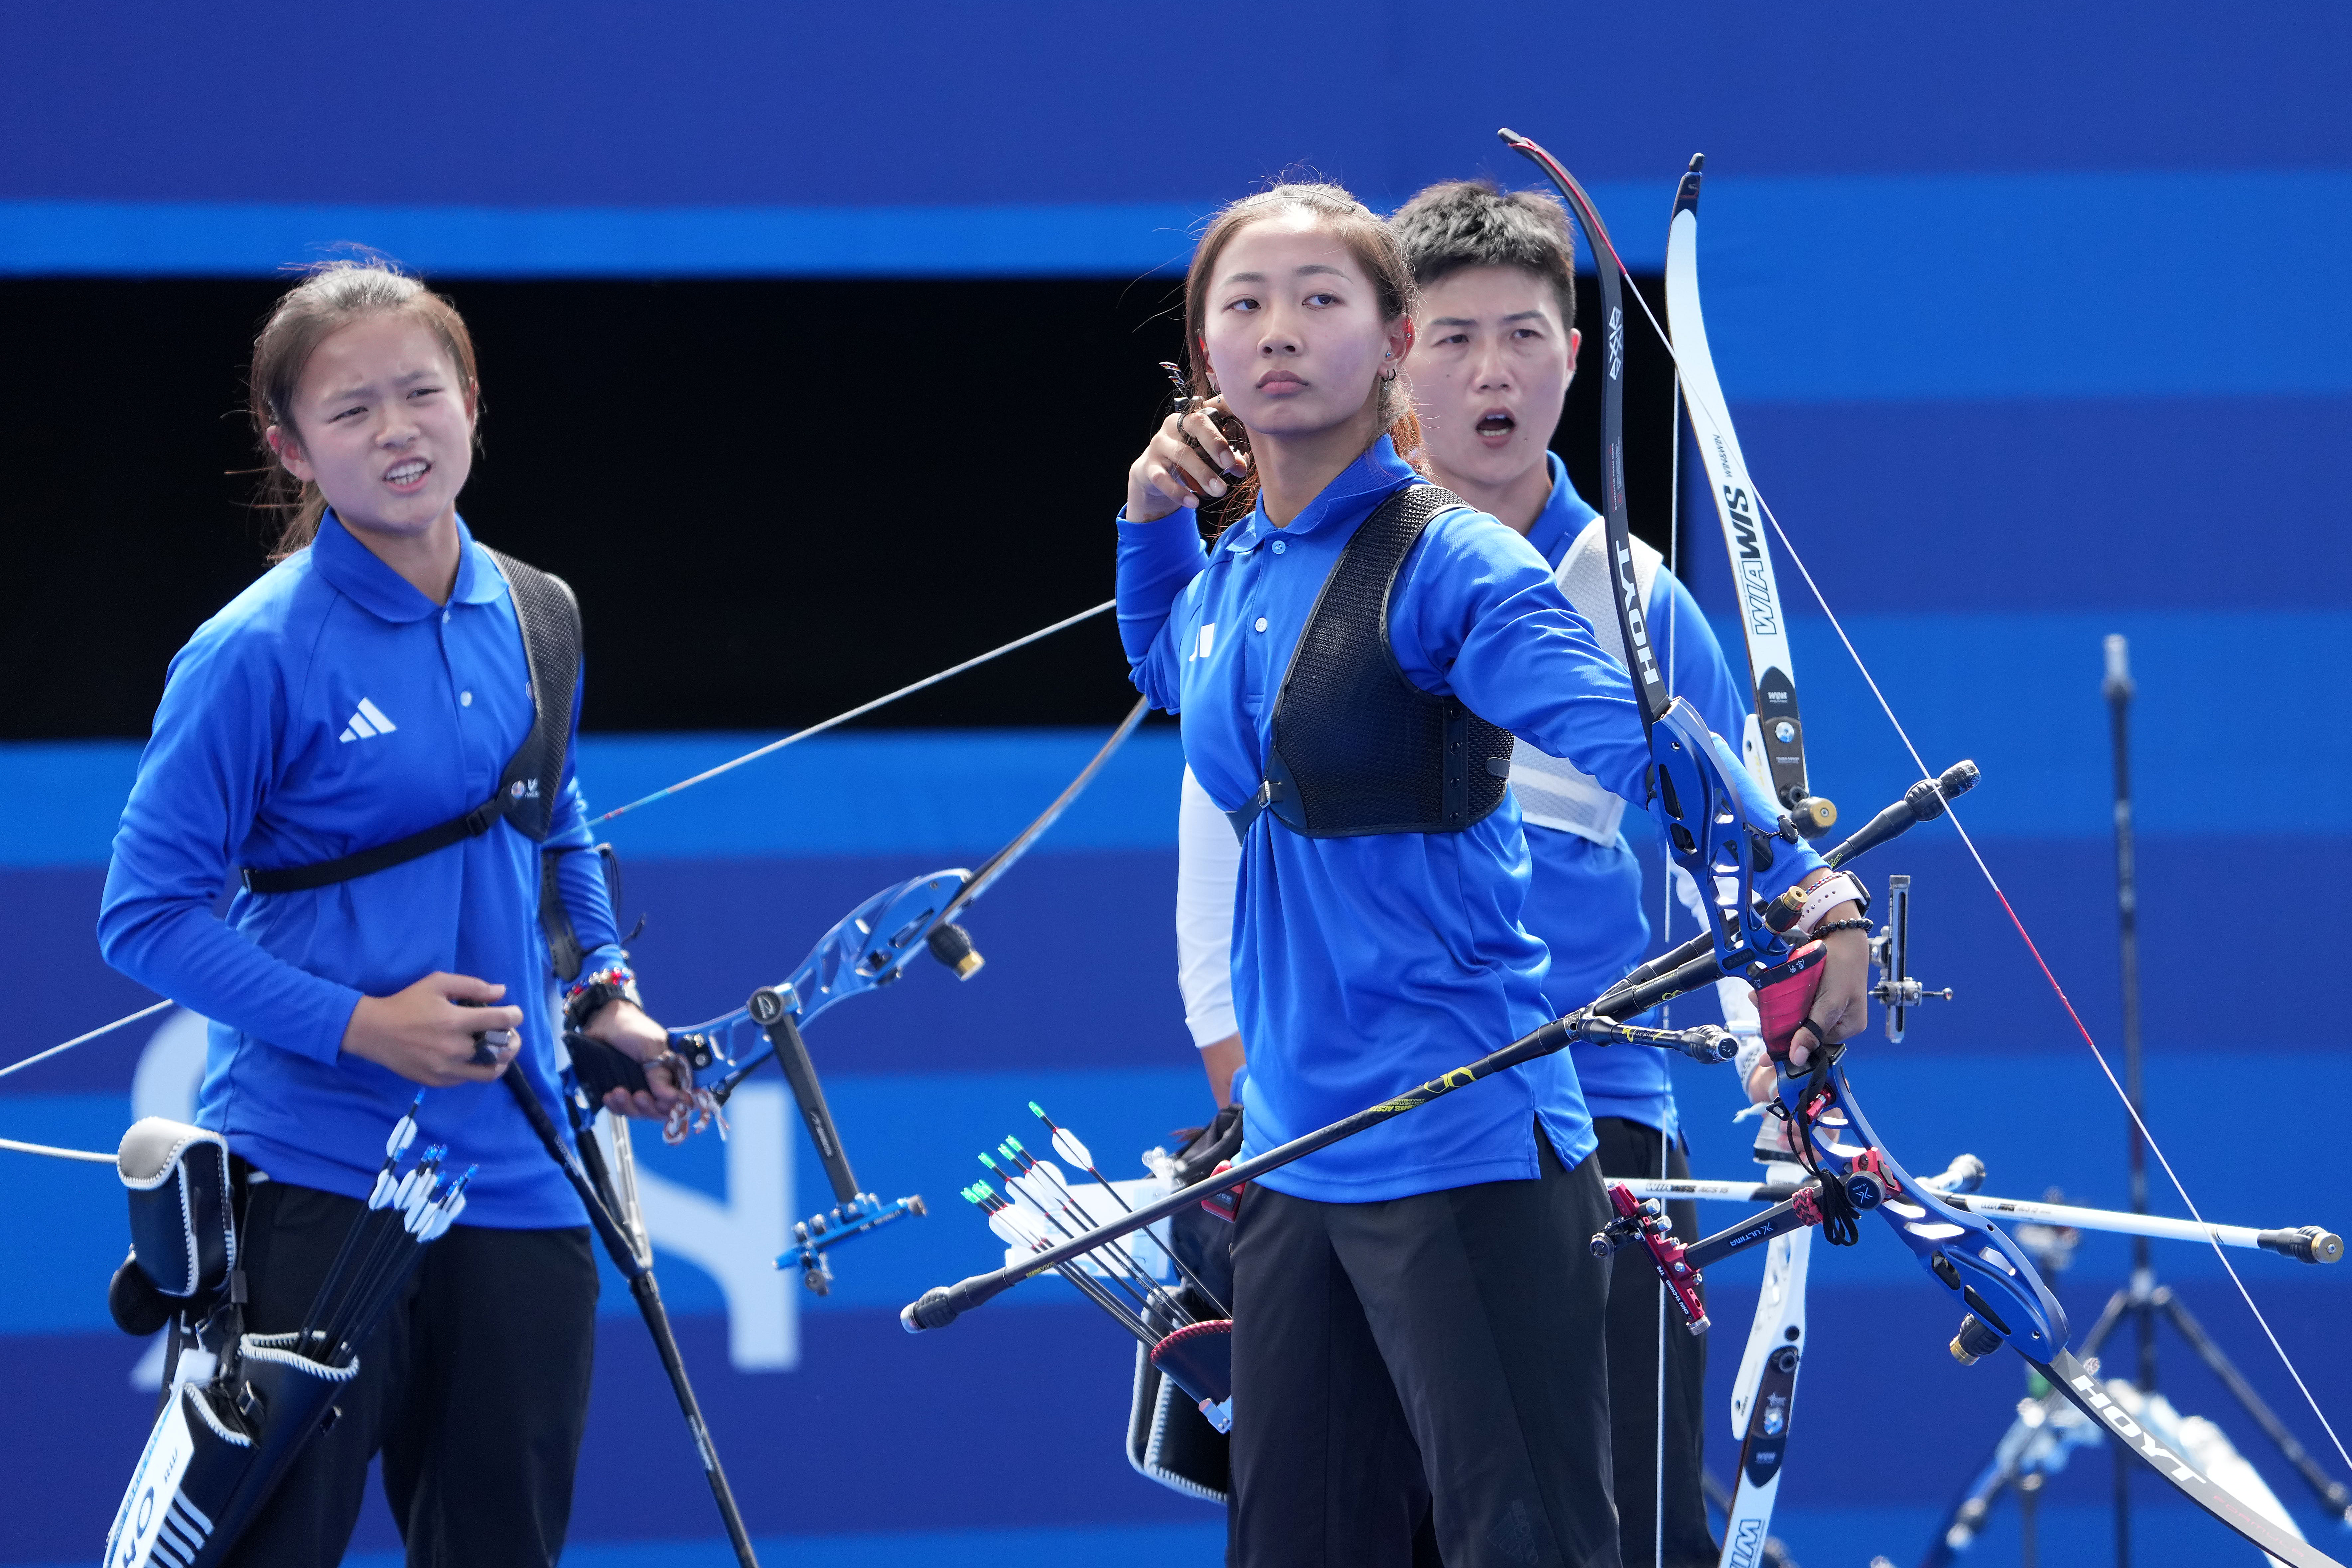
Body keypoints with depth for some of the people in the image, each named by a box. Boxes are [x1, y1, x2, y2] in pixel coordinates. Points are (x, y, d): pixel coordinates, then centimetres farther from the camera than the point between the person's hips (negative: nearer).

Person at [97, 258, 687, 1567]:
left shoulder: (528, 622, 7)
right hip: (312, 1182, -6)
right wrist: (357, 1025, -19)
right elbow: (147, 918, -10)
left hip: (514, 1177, 6)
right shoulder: (260, 653, -11)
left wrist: (607, 995, 8)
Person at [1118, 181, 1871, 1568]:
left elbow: (1633, 738, -25)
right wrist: (1151, 521, 17)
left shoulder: (1444, 565, -11)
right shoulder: (1231, 573, 10)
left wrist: (1798, 884, -40)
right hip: (1295, 1159, 8)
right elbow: (1165, 668, 36)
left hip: (1464, 1158, -8)